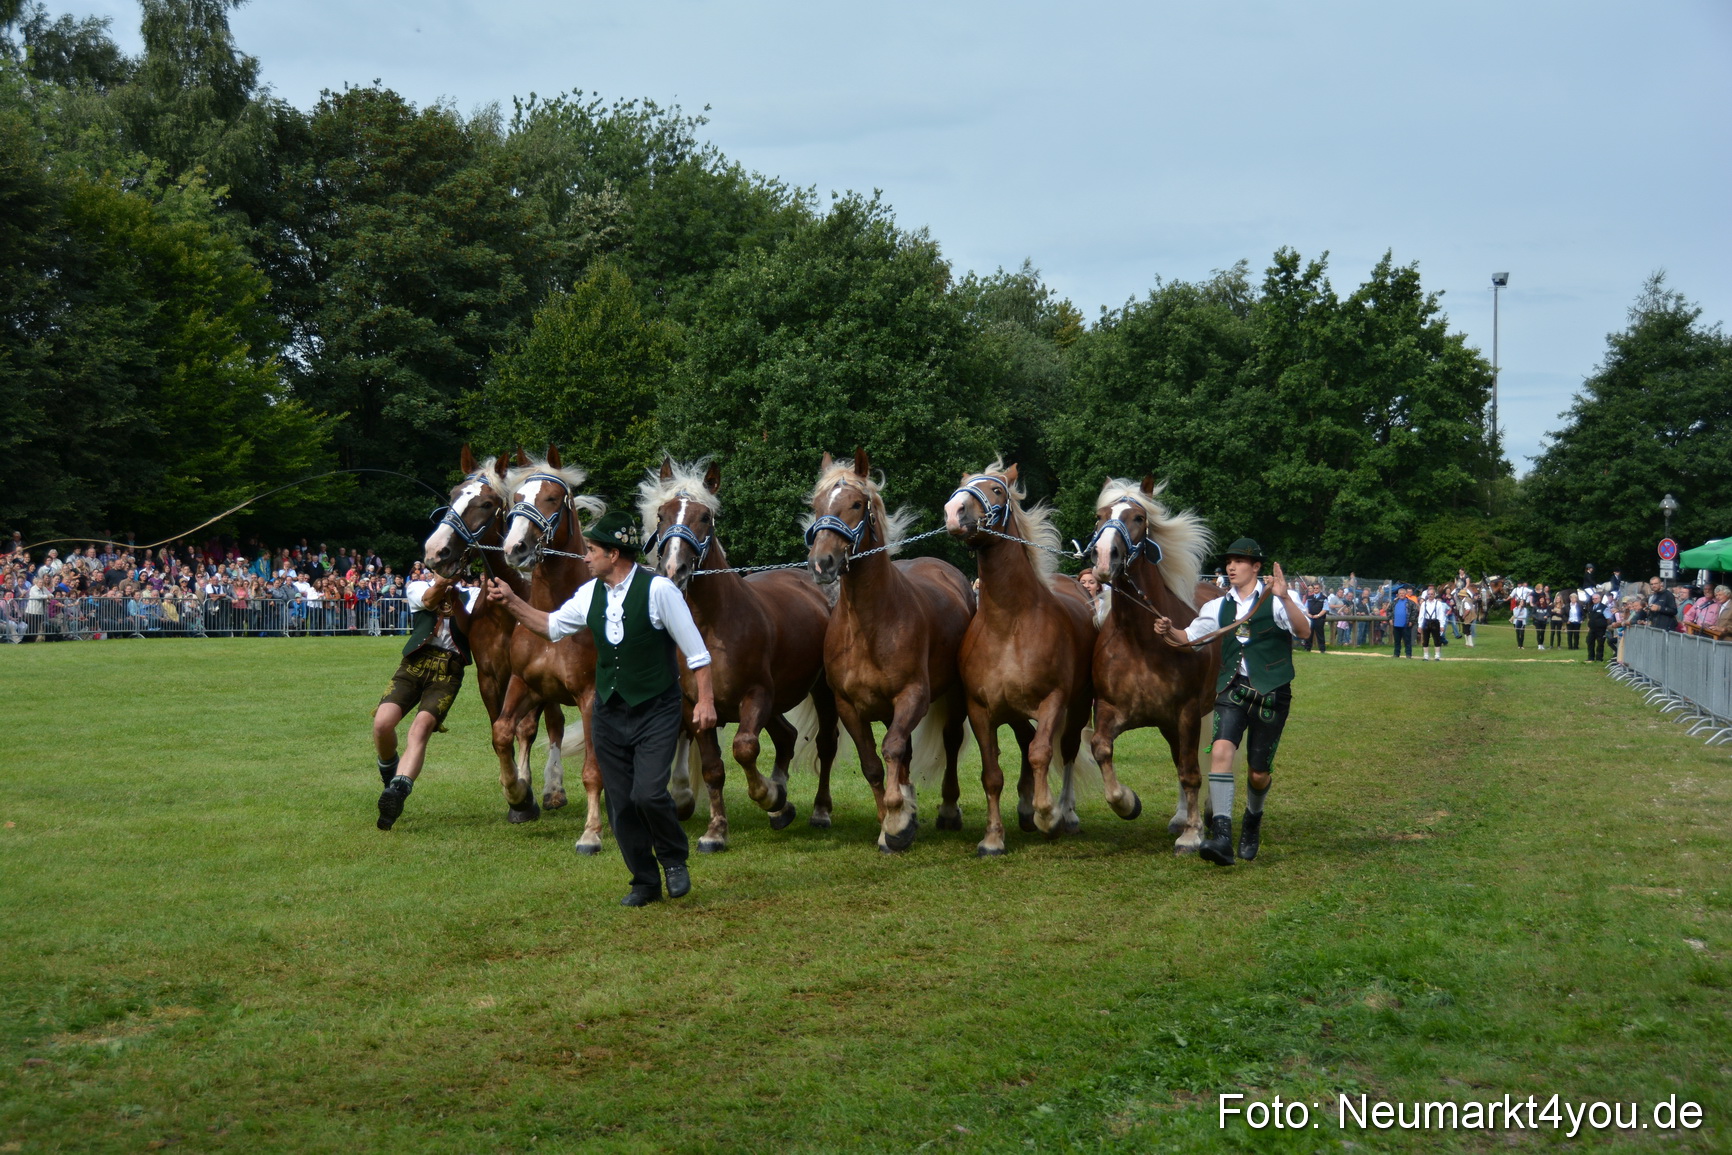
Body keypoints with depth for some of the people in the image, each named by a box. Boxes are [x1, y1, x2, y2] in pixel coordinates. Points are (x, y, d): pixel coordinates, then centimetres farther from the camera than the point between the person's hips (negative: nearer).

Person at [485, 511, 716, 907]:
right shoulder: (590, 593, 4)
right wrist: (511, 602, 11)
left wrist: (705, 700, -13)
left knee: (648, 794, -18)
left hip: (656, 714, -6)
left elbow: (695, 649, -10)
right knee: (620, 804, 6)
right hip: (609, 714, 6)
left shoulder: (658, 589, -14)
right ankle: (644, 882, 21)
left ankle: (674, 860, 10)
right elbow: (552, 626, 20)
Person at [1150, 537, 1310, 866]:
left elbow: (1304, 631, -19)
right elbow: (1188, 637, 18)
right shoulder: (1219, 606, 11)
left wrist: (1285, 598, -35)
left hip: (1272, 693, -3)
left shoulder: (1278, 599, -3)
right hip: (1233, 690, 3)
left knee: (1258, 773, 5)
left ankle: (1253, 820, 40)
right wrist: (1168, 632, -5)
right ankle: (1222, 836, -27)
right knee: (1221, 751, -22)